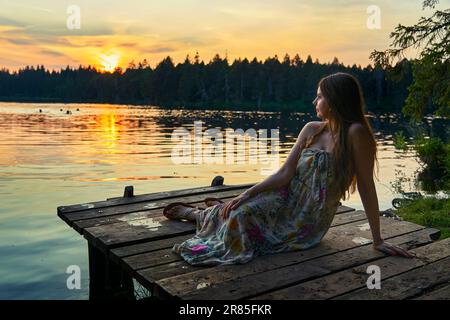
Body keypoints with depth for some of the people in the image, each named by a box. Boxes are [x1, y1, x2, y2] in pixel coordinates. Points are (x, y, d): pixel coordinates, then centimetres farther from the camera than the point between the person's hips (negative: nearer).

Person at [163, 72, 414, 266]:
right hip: (287, 199, 4)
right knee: (239, 212, -15)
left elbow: (366, 186, -19)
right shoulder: (311, 130, 0)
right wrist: (248, 194, -13)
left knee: (242, 216, -13)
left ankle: (202, 213, 20)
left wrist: (378, 240, -16)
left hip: (311, 220, -4)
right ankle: (194, 213, 17)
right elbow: (285, 173, -3)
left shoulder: (356, 133, -19)